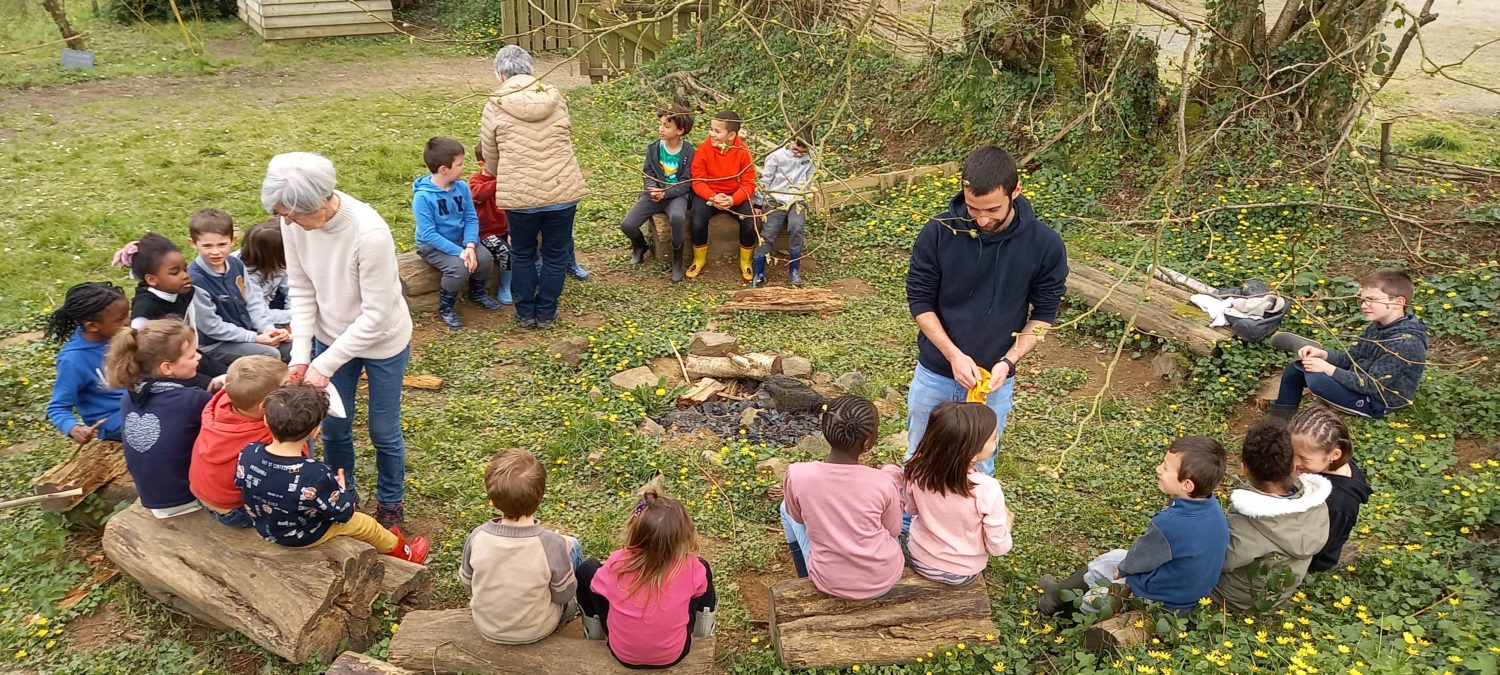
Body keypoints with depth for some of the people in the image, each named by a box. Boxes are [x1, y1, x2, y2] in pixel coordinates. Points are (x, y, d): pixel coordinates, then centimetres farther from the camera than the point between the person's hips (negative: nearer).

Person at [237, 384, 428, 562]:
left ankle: (383, 538, 50)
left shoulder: (247, 454, -23)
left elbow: (242, 484, -1)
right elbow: (343, 513, -23)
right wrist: (339, 489, -3)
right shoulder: (316, 475, -38)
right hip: (305, 538, -6)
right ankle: (402, 551, 48)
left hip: (262, 529, 6)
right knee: (366, 524, 21)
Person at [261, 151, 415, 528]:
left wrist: (325, 363, -22)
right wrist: (300, 355, -14)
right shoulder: (295, 222, -18)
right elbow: (301, 290, -6)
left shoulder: (370, 234, -35)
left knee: (384, 432, 12)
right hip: (331, 337, 5)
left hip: (381, 341, -4)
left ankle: (390, 504, 38)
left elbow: (375, 315, -27)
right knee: (333, 429, 18)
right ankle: (343, 493, 45)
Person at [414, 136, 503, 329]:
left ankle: (477, 293, 15)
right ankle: (445, 308, -2)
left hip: (459, 240, 5)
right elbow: (429, 234, -25)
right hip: (432, 246, -5)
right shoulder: (423, 196, -23)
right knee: (459, 268, -29)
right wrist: (459, 252, -30)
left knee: (485, 260, -17)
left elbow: (471, 218, -4)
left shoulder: (462, 187, -7)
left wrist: (470, 245, -22)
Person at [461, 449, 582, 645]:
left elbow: (467, 581, -5)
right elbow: (565, 594, -16)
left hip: (486, 627, 3)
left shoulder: (477, 537, -25)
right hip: (537, 630, -2)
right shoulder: (552, 543, -33)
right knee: (573, 545, 15)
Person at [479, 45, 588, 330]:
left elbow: (490, 160, 6)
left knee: (522, 254, 19)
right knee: (555, 254, 17)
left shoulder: (495, 106, -2)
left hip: (519, 195, -1)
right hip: (563, 191, 1)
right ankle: (546, 313, 26)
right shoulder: (555, 97, 4)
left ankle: (526, 313, 28)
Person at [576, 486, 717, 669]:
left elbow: (596, 585, -3)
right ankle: (704, 624, 37)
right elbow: (699, 589, -2)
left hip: (623, 653, 0)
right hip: (674, 654, 0)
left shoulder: (617, 563, -26)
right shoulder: (691, 566, -26)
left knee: (588, 568, 10)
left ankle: (594, 629, 32)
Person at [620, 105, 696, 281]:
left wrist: (665, 193, -22)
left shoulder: (688, 151, -8)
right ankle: (639, 246, 22)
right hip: (655, 193, 4)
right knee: (627, 225, -16)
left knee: (677, 217, -40)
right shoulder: (653, 148, 2)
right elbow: (647, 173, 5)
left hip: (677, 194, -3)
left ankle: (677, 259, -15)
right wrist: (653, 189, -17)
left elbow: (686, 183, -9)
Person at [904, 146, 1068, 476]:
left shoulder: (1045, 245, -15)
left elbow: (1043, 313, -4)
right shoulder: (937, 232, -17)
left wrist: (1009, 361, -19)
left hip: (995, 381, 0)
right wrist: (953, 354, -19)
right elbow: (920, 300, -8)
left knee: (978, 469, 15)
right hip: (934, 374, 0)